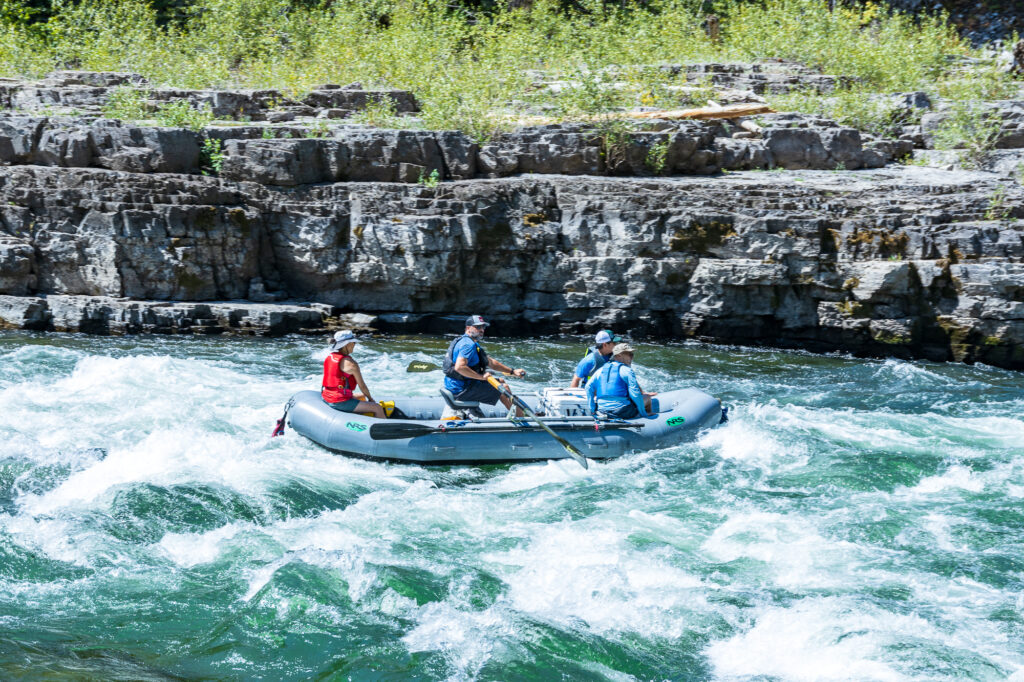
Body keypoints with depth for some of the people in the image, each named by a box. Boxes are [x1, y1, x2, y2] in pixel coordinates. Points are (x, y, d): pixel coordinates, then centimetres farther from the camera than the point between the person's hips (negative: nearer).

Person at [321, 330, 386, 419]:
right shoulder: (351, 364, -18)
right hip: (340, 402, -10)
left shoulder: (328, 357, 6)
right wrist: (370, 398, 8)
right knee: (378, 408, -8)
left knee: (362, 397, 34)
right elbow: (362, 386, -10)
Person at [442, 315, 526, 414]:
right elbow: (459, 367, -32)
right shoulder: (468, 344, -18)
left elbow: (491, 362, 22)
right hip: (462, 390, -11)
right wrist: (481, 377, -25)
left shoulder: (473, 343, 18)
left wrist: (512, 371, 15)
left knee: (501, 381, 21)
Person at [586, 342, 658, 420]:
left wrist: (592, 409, 13)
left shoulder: (600, 370, 13)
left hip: (603, 411, 5)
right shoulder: (626, 370, -4)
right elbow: (635, 394, -10)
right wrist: (643, 413, -2)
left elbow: (589, 387, 8)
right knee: (647, 398, 17)